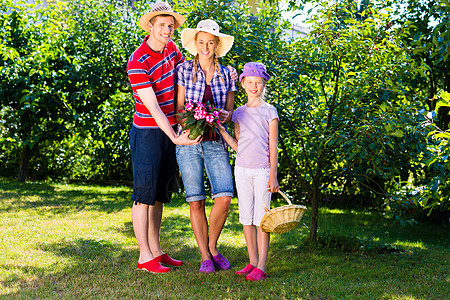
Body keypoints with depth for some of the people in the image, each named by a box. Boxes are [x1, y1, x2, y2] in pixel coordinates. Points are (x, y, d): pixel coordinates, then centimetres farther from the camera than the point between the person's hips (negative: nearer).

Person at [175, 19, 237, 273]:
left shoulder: (226, 74, 9)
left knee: (224, 198, -11)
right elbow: (179, 109, 3)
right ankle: (205, 257, 12)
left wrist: (224, 115, -13)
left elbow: (229, 111, 11)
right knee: (196, 202, -1)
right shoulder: (184, 70, 3)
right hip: (189, 142, -1)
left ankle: (212, 246, 14)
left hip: (216, 143, 2)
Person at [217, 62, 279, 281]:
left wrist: (273, 175, -7)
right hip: (242, 170, 4)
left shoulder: (269, 112, 0)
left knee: (261, 217, -5)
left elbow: (273, 145, -2)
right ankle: (252, 262, 16)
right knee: (246, 217, 7)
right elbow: (238, 145, 11)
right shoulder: (239, 113, 10)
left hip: (262, 170, -4)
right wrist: (220, 130, 0)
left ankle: (261, 267, -2)